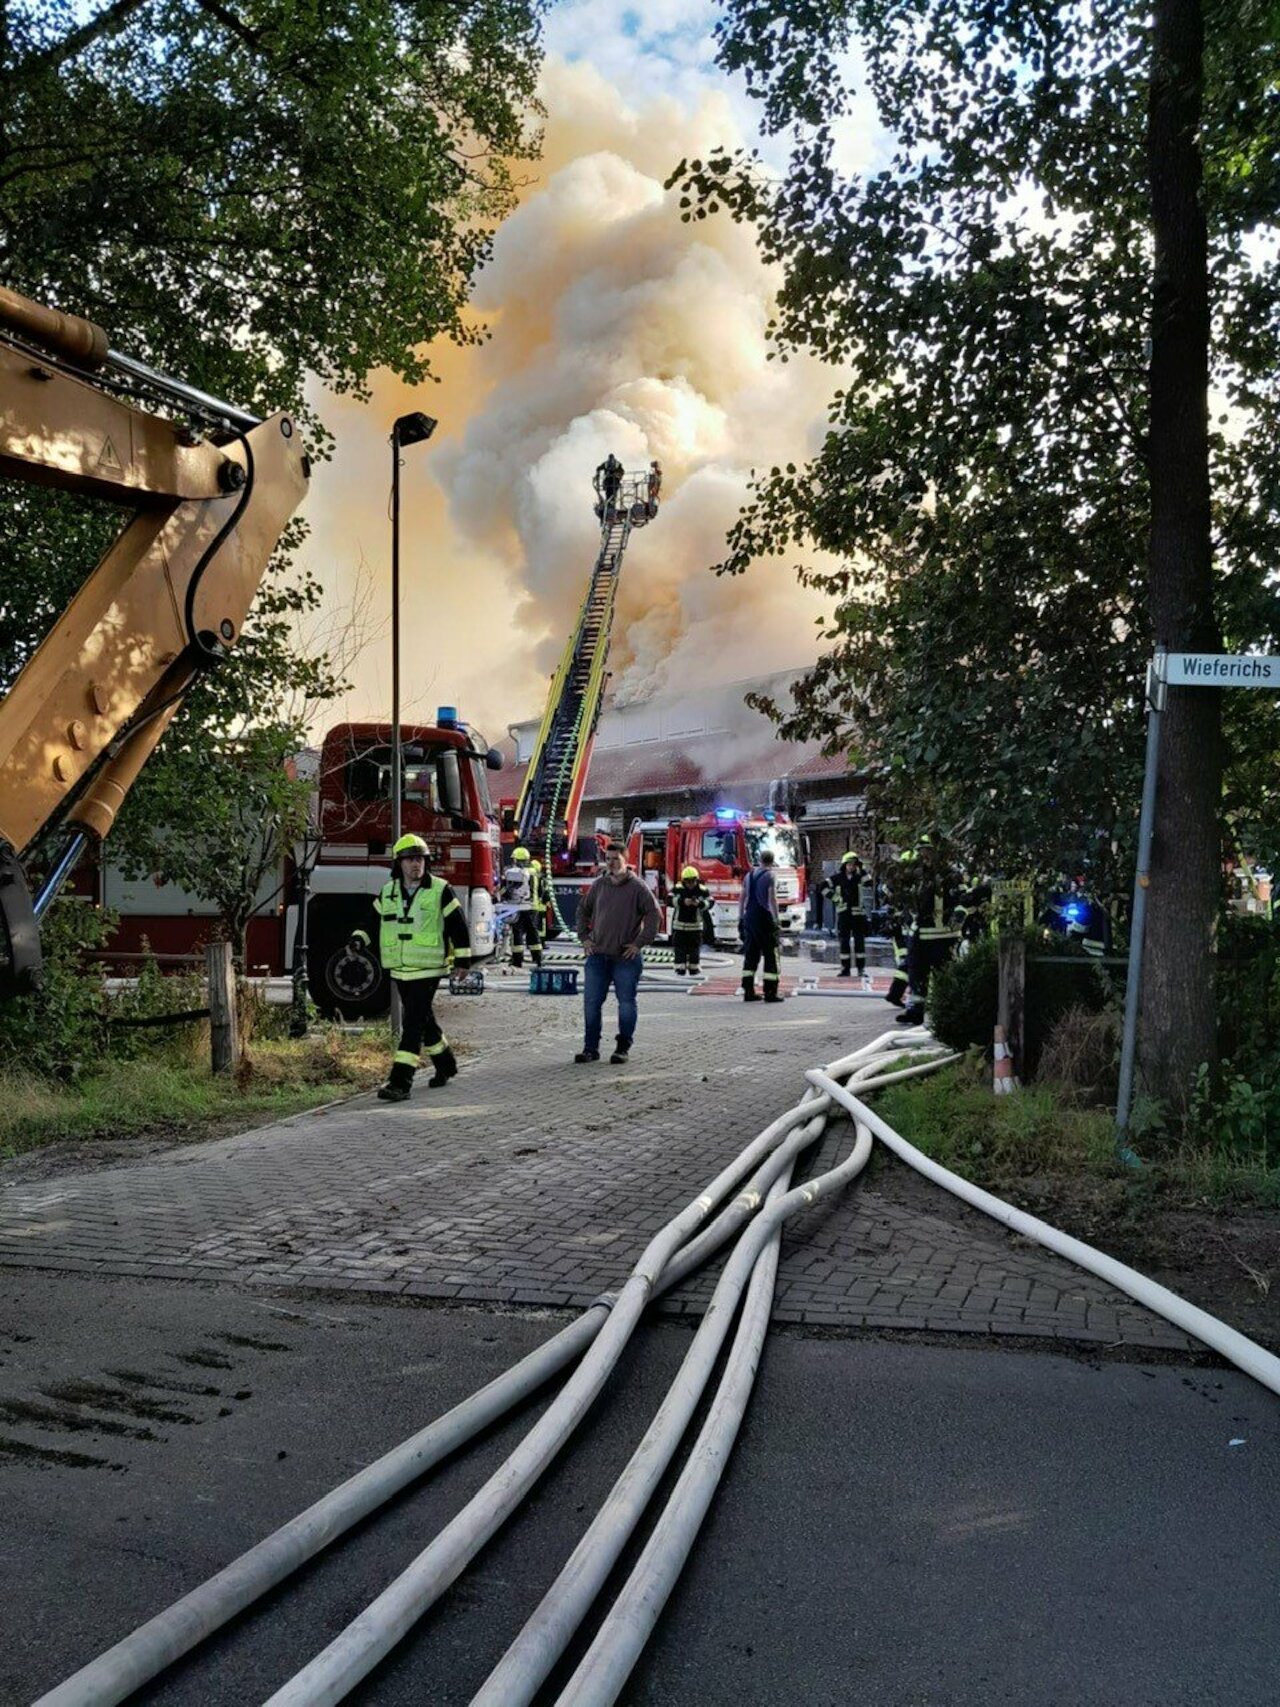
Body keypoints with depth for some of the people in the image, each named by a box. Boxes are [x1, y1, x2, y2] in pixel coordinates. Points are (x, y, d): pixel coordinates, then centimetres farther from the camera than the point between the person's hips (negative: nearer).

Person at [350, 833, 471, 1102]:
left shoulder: (440, 890, -6)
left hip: (427, 970, -5)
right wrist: (359, 938, -3)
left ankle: (400, 1083, -14)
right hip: (399, 971, 6)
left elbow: (459, 926, -3)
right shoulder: (387, 892, 7)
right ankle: (445, 1065, 37)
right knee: (423, 1019, 17)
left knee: (413, 1024, -12)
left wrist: (462, 961, -4)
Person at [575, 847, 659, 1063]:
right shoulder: (598, 885, 8)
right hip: (597, 956, 4)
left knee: (626, 1003, 3)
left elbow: (653, 914, -9)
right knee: (591, 1003, 4)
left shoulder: (637, 887, -6)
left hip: (626, 958, -4)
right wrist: (584, 937, 10)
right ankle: (590, 1048, 12)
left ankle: (623, 1048, 13)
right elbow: (583, 910, 20)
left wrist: (640, 942, -12)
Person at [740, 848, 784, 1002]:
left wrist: (740, 919, 19)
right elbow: (772, 900, -15)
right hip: (764, 918, -7)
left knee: (751, 955, 11)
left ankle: (748, 991, 10)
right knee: (771, 955, -1)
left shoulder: (749, 875, 11)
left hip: (749, 918, 7)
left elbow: (742, 899, 13)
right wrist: (776, 922, -14)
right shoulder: (769, 876, -9)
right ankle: (770, 992, -4)